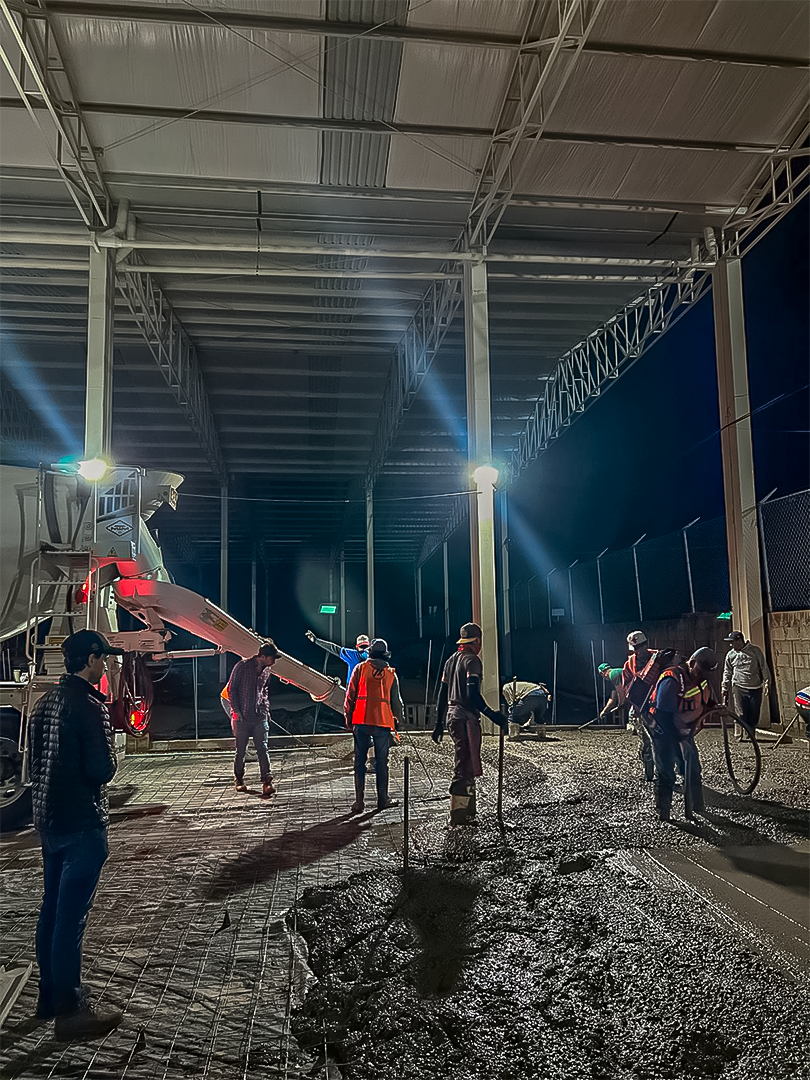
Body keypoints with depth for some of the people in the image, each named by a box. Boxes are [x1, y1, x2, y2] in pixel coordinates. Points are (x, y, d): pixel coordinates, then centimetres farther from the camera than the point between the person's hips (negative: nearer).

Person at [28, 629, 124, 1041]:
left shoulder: (45, 701, 8)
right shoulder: (88, 705, -20)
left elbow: (35, 760, 16)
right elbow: (102, 770, -22)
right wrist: (108, 757, -2)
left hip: (48, 819, 9)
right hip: (82, 823, -9)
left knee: (52, 908, 18)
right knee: (71, 915, -2)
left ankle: (50, 995, 30)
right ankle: (70, 1010, 8)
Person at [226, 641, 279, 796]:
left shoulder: (266, 670, 9)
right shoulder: (243, 666, -9)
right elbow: (231, 689, -5)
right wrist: (236, 710, -9)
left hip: (259, 716, 4)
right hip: (242, 717, -4)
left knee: (262, 749, -6)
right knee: (241, 751, 6)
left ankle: (267, 783, -11)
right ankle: (239, 780, 24)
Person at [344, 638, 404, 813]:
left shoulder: (360, 668, 4)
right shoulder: (391, 673, 9)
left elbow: (350, 695, 2)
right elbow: (396, 700, 12)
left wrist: (348, 719, 10)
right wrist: (400, 718, 27)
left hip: (361, 721, -1)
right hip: (383, 722, 1)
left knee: (360, 761, 5)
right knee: (382, 762, 9)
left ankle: (359, 801, 3)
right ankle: (383, 800, 15)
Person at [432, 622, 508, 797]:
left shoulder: (451, 660, 16)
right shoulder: (472, 660, -10)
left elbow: (442, 694, 17)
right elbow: (473, 694, -21)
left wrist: (439, 723, 21)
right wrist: (492, 715, -21)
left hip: (451, 715, 9)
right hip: (466, 717, -9)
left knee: (462, 758, 17)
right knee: (467, 763, -7)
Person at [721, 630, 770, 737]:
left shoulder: (755, 650, 1)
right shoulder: (730, 654, 7)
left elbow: (764, 667, 4)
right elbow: (727, 673, 13)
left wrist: (767, 681, -3)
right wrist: (724, 689, 12)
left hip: (755, 688, 0)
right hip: (738, 688, 0)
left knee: (754, 716, 6)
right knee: (740, 714, -9)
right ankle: (739, 735, -6)